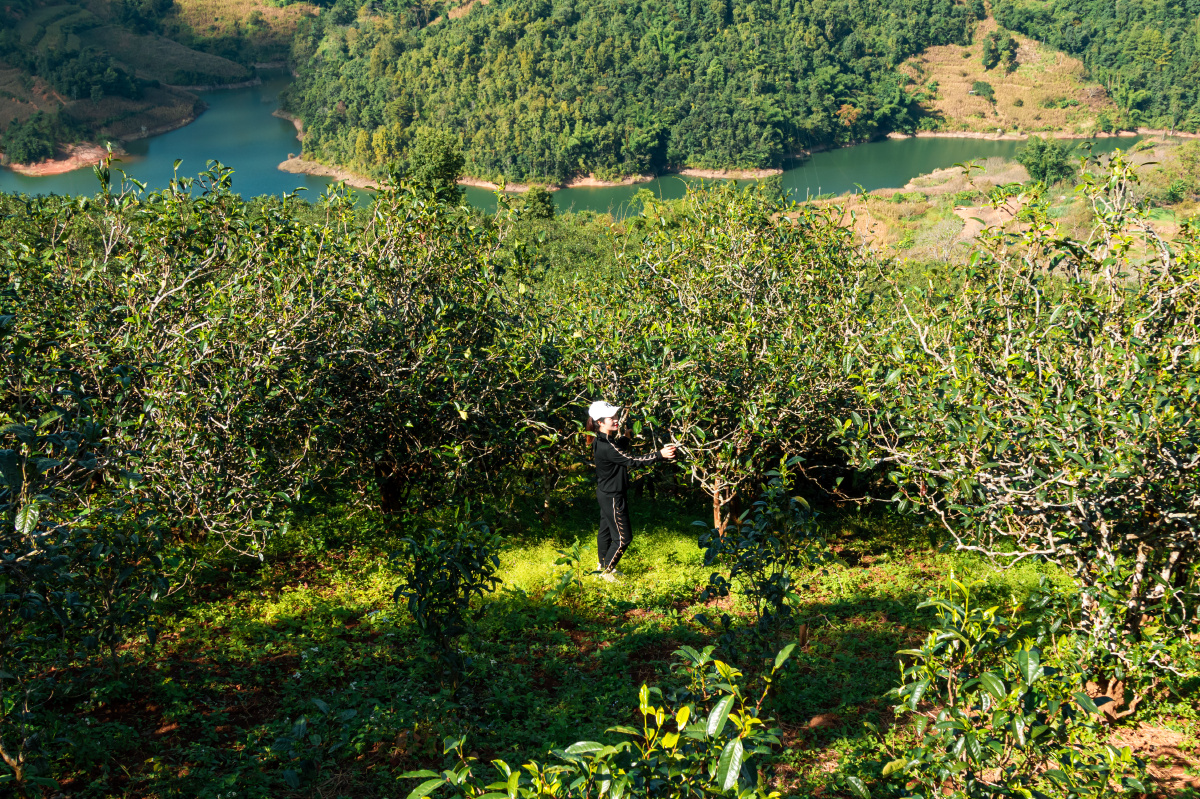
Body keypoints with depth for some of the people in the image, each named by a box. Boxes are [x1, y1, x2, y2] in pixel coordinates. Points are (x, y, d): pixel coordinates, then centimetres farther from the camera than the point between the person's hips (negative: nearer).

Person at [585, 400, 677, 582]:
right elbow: (632, 461, -30)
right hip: (612, 497, -10)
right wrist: (659, 455, -33)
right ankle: (606, 571, 15)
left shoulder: (602, 441, 2)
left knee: (606, 530, 23)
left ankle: (602, 565, 38)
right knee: (623, 537, 1)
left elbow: (619, 452, 21)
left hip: (605, 493, 10)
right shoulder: (607, 447, -29)